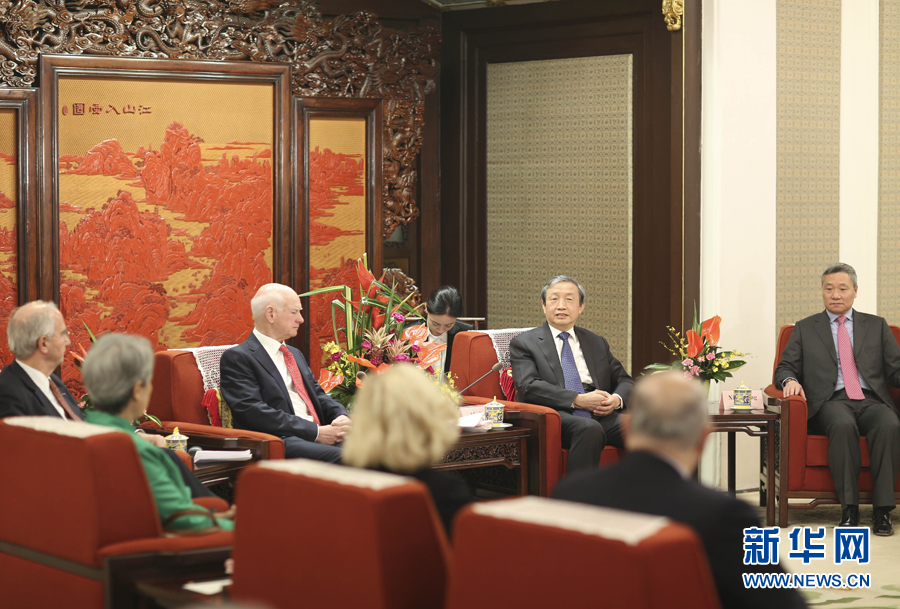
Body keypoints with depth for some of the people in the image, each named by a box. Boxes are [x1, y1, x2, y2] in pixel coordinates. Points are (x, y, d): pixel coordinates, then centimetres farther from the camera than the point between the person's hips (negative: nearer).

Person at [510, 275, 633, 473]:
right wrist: (578, 400, -14)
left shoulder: (597, 343, 26)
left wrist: (617, 399, -2)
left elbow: (625, 381, 24)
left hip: (601, 415, 4)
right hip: (557, 416, -4)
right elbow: (528, 386, -4)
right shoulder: (524, 343, 11)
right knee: (590, 429, -39)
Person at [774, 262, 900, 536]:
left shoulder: (876, 326, 22)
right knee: (843, 425, -38)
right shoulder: (805, 328, 20)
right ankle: (849, 510, -34)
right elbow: (785, 368, 13)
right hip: (831, 401, -1)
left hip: (872, 400, 1)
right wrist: (790, 380, -11)